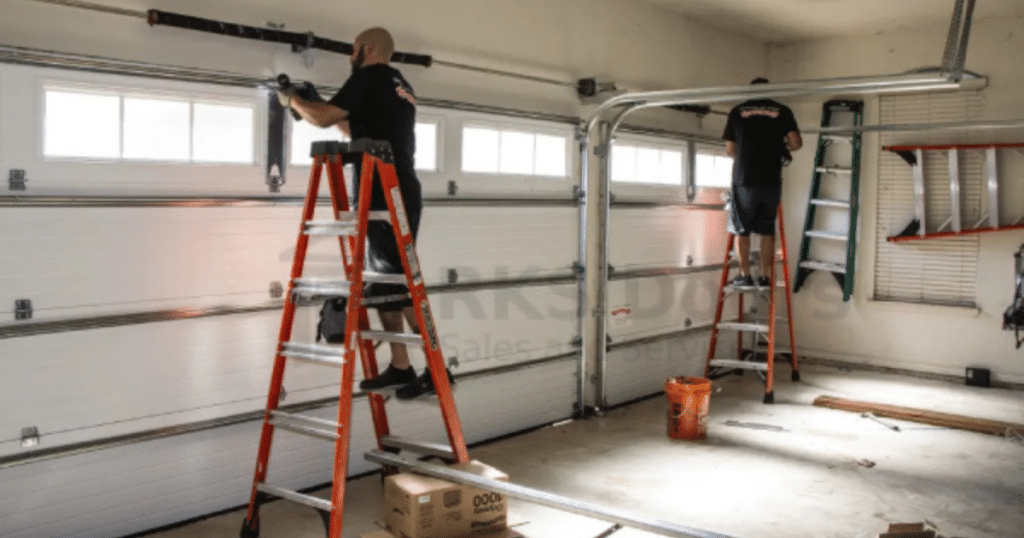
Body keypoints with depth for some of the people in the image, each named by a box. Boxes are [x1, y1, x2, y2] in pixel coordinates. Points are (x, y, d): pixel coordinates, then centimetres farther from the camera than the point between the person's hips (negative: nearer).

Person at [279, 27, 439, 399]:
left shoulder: (370, 75, -2)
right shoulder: (400, 87, 24)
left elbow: (324, 119, -6)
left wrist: (292, 100, 12)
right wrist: (319, 106, 31)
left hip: (384, 196, -9)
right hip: (400, 195, 9)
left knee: (399, 284, -10)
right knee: (383, 283, 11)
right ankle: (400, 368, 14)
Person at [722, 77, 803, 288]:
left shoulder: (737, 111, 7)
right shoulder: (782, 111, 7)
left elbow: (730, 149, 7)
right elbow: (796, 143, -2)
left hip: (744, 178, -1)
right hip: (772, 180, 1)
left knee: (742, 229, 10)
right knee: (767, 229, 13)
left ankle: (745, 276, 9)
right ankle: (765, 277, 13)